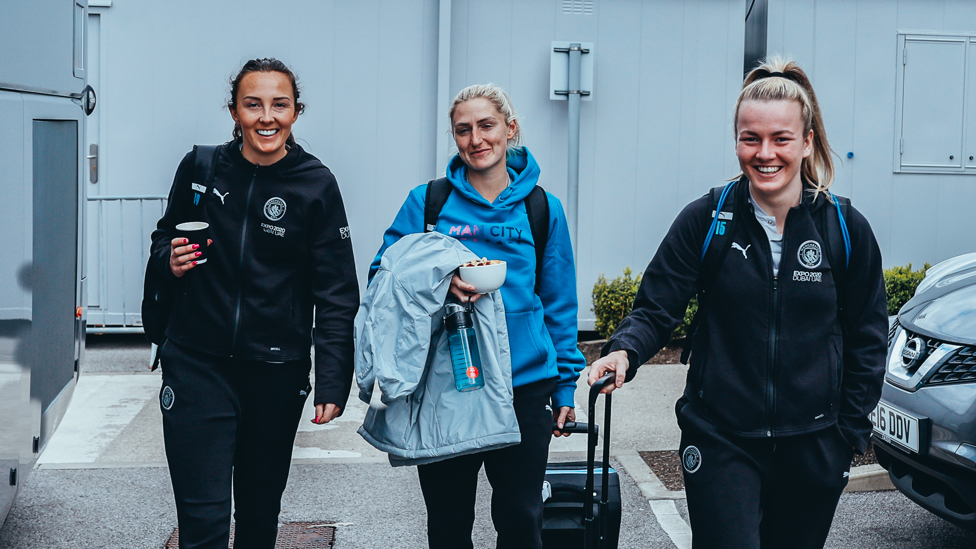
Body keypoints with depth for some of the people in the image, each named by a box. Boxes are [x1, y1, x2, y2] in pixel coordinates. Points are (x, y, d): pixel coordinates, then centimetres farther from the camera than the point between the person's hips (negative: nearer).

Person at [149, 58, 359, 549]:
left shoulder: (315, 185, -5)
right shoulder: (200, 168, -1)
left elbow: (336, 292, -4)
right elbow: (165, 236, 17)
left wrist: (333, 381, -11)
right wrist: (171, 259, -7)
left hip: (276, 372, 0)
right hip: (198, 364, 0)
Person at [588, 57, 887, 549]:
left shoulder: (846, 229, -1)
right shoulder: (705, 221, -4)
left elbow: (866, 338, 7)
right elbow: (656, 308, -3)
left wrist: (850, 431, 5)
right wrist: (624, 350, -24)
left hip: (812, 447, 2)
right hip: (721, 439, -1)